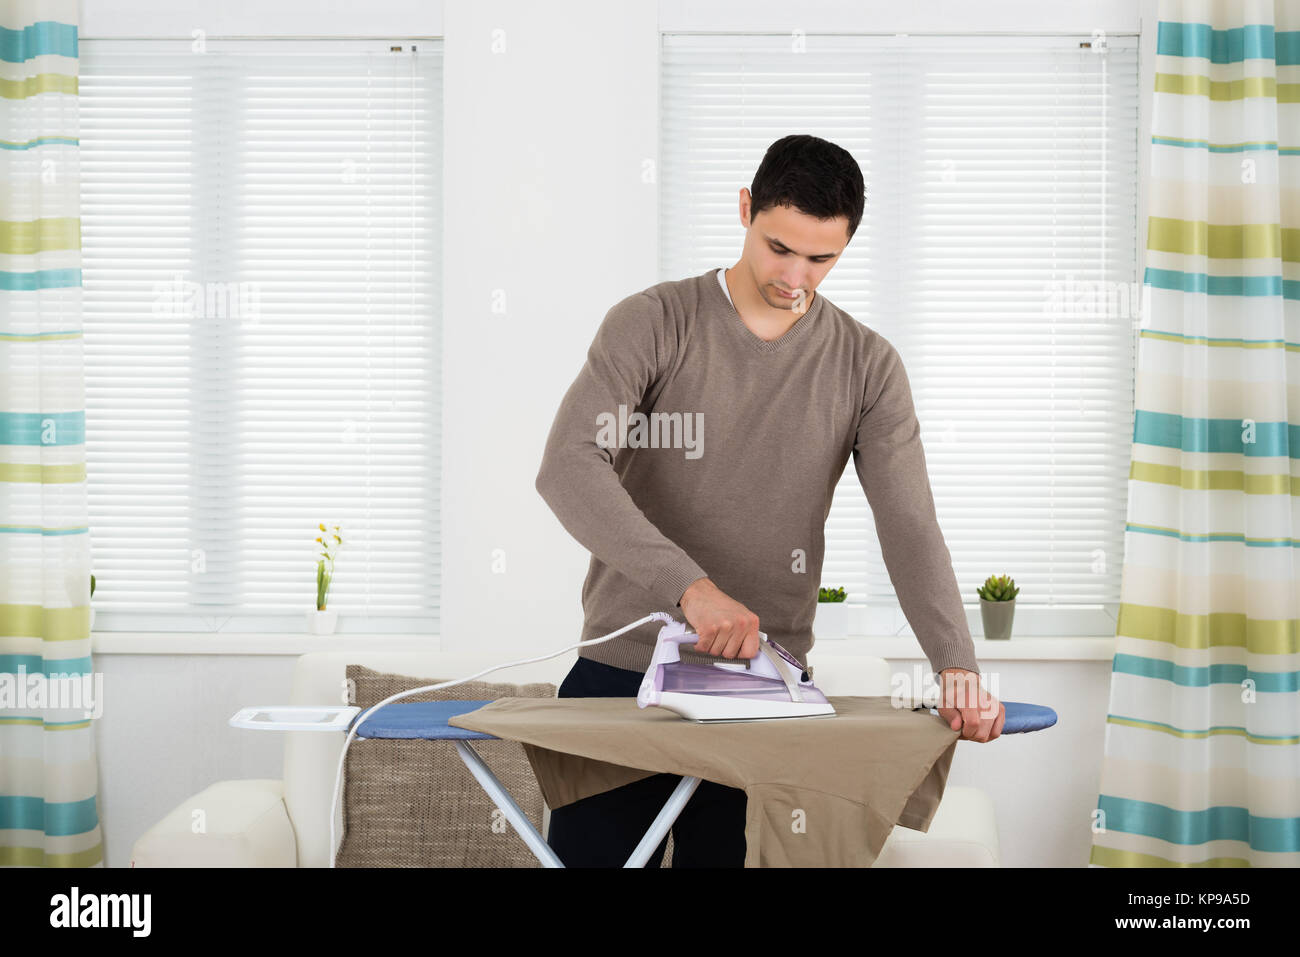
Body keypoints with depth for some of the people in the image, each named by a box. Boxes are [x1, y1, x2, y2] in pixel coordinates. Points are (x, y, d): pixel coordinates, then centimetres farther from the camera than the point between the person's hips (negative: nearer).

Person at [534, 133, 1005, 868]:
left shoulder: (867, 366, 4)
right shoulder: (652, 324, -4)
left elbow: (909, 525, -5)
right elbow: (569, 467, -18)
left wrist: (958, 667, -22)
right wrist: (688, 584, -31)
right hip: (621, 672, -1)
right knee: (592, 850, 3)